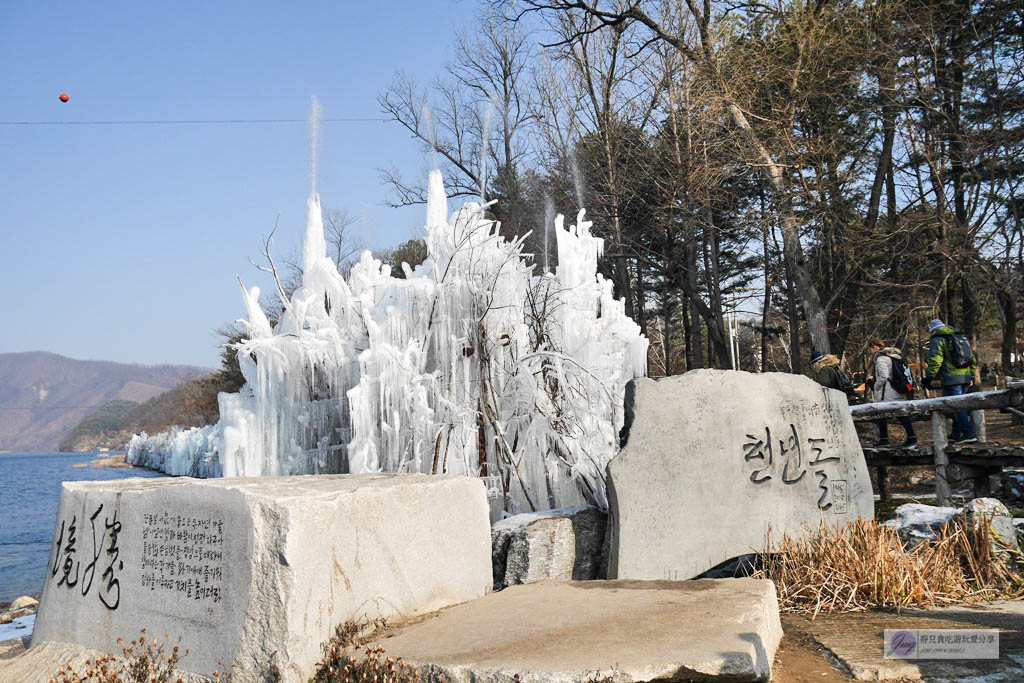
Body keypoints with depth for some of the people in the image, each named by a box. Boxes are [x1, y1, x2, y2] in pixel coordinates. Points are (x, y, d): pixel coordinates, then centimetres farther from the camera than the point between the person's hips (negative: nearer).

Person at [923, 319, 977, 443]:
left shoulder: (937, 340, -1)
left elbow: (935, 360, -15)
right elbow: (973, 358, 24)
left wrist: (929, 377, -14)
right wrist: (971, 375, 28)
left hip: (951, 379, -8)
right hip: (965, 378, 8)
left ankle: (969, 433, -15)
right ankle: (957, 435, 19)